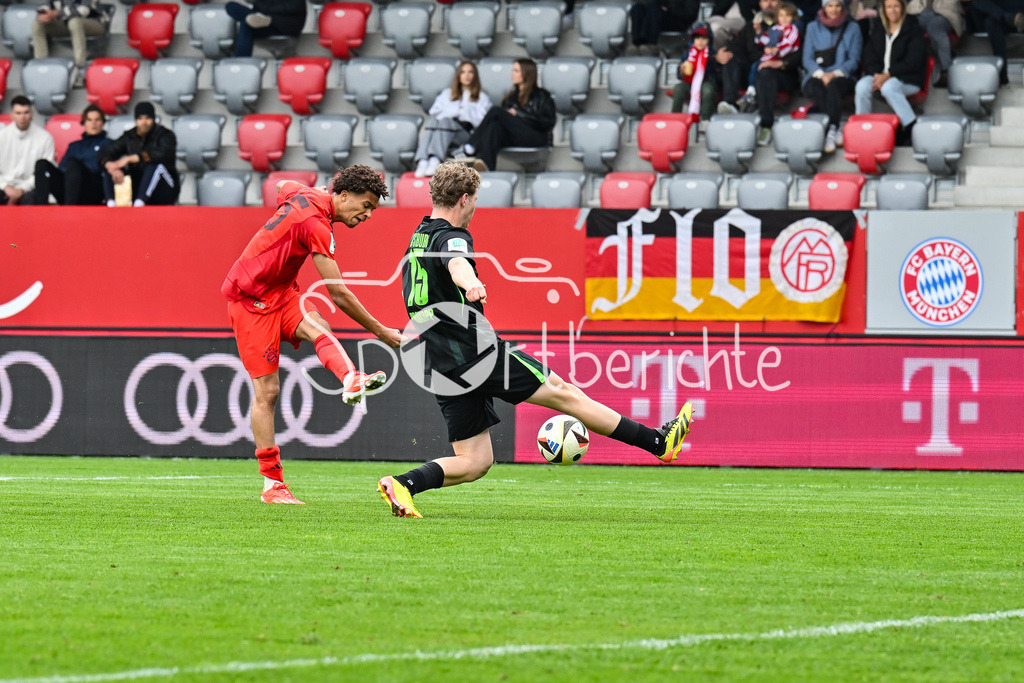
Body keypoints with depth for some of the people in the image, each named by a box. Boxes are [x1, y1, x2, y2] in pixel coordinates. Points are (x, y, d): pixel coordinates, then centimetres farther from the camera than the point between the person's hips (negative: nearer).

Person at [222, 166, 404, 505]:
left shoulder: (306, 195, 4)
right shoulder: (315, 223, -23)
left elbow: (282, 186, 32)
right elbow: (338, 293, -22)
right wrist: (379, 331, -16)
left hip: (280, 292, 8)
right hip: (250, 298, -8)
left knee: (317, 327, -26)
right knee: (266, 389, -9)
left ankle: (351, 381, -56)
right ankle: (272, 483, -5)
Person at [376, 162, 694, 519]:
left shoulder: (417, 240, 18)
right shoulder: (450, 237, -11)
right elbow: (456, 263, -37)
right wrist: (471, 283, -60)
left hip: (441, 366, 8)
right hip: (475, 352, -8)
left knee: (475, 462, 6)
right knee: (563, 392, 0)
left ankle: (404, 483, -15)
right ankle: (660, 442, 7)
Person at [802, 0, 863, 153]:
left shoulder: (852, 29, 12)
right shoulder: (813, 28, 15)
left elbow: (854, 60, 5)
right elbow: (807, 59, 7)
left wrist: (835, 73, -13)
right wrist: (821, 74, -13)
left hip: (842, 77, -1)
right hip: (817, 75, 1)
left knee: (833, 85, -38)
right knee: (815, 89, -36)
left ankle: (831, 131, -42)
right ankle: (837, 127, -38)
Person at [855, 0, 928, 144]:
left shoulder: (913, 29, -3)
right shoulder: (877, 28, 14)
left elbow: (913, 62, -10)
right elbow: (869, 56, 11)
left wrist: (888, 75, -19)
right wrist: (876, 74, -10)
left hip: (908, 78, -5)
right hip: (880, 74, 5)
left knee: (888, 87, -37)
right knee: (862, 86, -26)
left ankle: (912, 126, -31)